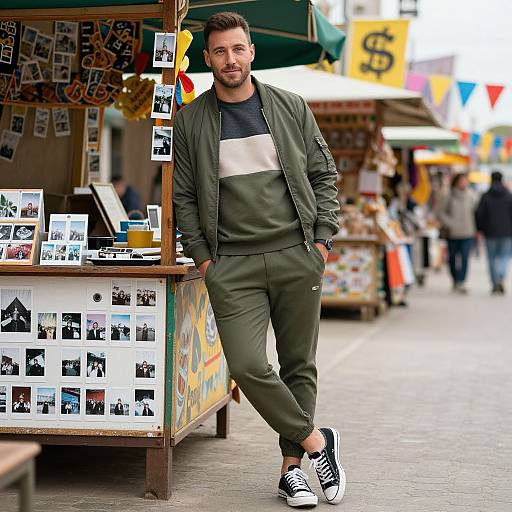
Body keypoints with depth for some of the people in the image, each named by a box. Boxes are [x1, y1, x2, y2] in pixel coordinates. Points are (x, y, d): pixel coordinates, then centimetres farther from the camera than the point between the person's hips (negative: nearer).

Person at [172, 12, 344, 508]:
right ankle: (317, 440, 5)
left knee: (299, 366, 5)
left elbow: (323, 174, 11)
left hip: (297, 256, 1)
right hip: (231, 264, -1)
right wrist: (201, 255, 0)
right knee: (248, 366, -14)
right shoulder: (191, 120, 6)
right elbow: (183, 195, 8)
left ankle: (292, 468, 17)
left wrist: (323, 238, 2)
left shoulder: (291, 108, 7)